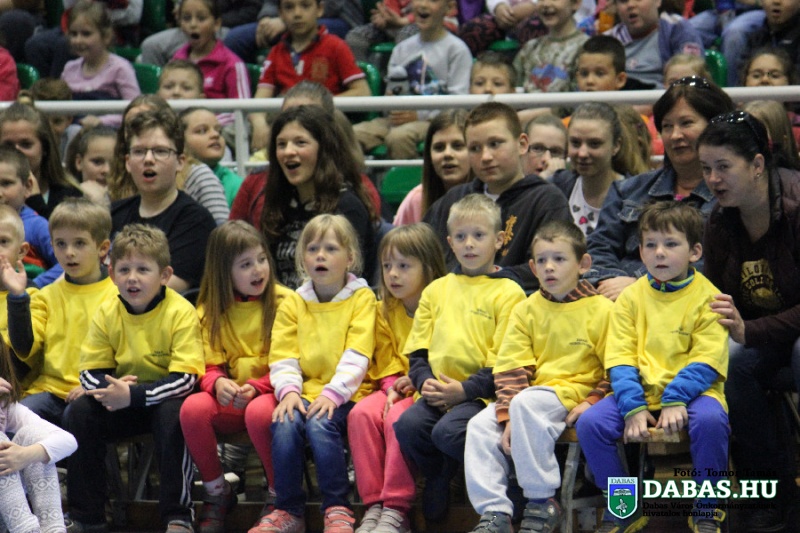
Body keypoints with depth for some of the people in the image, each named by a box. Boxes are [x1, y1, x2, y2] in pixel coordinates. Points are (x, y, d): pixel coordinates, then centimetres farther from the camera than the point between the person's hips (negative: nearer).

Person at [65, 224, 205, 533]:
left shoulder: (180, 313, -19)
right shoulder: (107, 314, -5)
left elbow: (184, 379, -24)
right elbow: (89, 372, -2)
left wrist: (133, 395, -34)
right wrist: (110, 389, -26)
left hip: (167, 399, -5)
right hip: (124, 404, 5)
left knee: (173, 413, -35)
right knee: (81, 410, -17)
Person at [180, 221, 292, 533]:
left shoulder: (283, 302, -2)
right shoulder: (211, 310, 10)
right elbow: (211, 366, 7)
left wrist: (257, 387, -22)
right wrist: (218, 383, -18)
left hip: (269, 393, -4)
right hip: (230, 400, 4)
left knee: (259, 413, -38)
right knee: (192, 408, -27)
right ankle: (217, 493, -6)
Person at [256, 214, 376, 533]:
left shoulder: (362, 299, 4)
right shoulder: (293, 303, 13)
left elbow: (357, 356, -7)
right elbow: (283, 357, 5)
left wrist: (332, 393, -21)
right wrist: (288, 390, -15)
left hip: (345, 396, -3)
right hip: (305, 392, 3)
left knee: (320, 423, -33)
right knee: (285, 423, -28)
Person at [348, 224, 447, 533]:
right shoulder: (385, 312, 14)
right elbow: (386, 363, 12)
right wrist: (393, 386, -9)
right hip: (395, 389, 5)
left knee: (398, 417, -35)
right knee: (361, 413, -26)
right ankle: (373, 505, -26)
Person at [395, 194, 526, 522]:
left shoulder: (508, 292, 3)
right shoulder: (436, 290, 20)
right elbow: (417, 349, 18)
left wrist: (465, 390, -14)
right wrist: (425, 382, -3)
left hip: (480, 393, -5)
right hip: (437, 393, 5)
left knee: (448, 431, -32)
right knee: (407, 425, -24)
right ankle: (437, 479, 3)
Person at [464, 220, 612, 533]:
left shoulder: (601, 310, -1)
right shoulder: (526, 310, 10)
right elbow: (511, 367, 2)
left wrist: (592, 402, -17)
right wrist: (508, 416, -11)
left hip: (574, 392, -5)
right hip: (532, 390, 5)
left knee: (527, 403, -34)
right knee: (480, 425, -18)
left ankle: (542, 503, -26)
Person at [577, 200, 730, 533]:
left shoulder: (708, 298, -1)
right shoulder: (631, 298, 7)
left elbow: (706, 362, -9)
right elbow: (620, 361, 0)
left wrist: (675, 400, -24)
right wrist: (633, 408, -17)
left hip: (691, 391, -3)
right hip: (640, 391, 3)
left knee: (710, 421, -35)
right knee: (590, 423, -20)